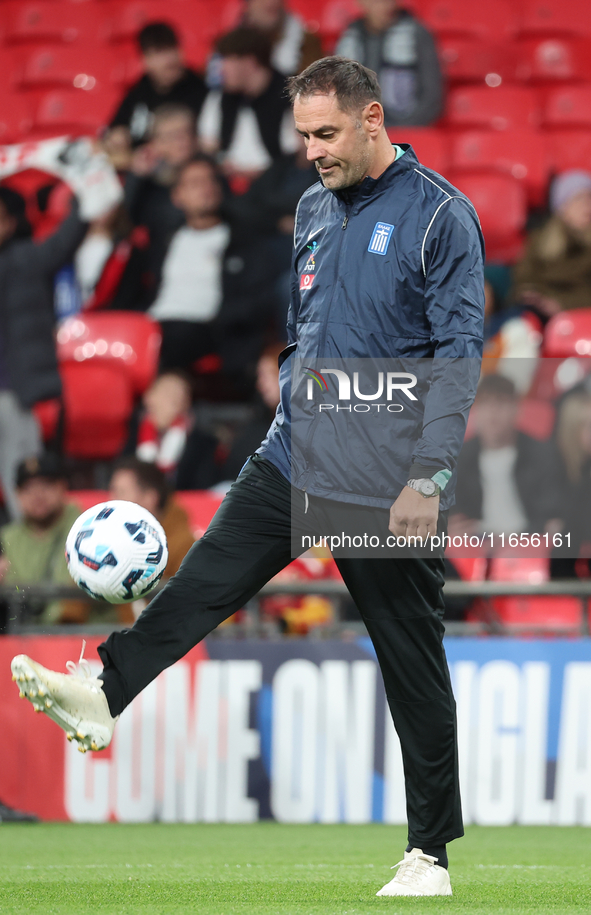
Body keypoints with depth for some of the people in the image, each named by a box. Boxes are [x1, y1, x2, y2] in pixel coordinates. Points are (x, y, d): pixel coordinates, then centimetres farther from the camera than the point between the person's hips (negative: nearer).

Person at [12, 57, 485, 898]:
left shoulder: (440, 216, -11)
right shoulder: (314, 208, 11)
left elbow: (459, 353, -15)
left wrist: (428, 478, -19)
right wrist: (290, 424, 19)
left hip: (388, 485, -6)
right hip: (294, 461, 6)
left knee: (412, 663, 1)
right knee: (206, 577, -11)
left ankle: (431, 852, 8)